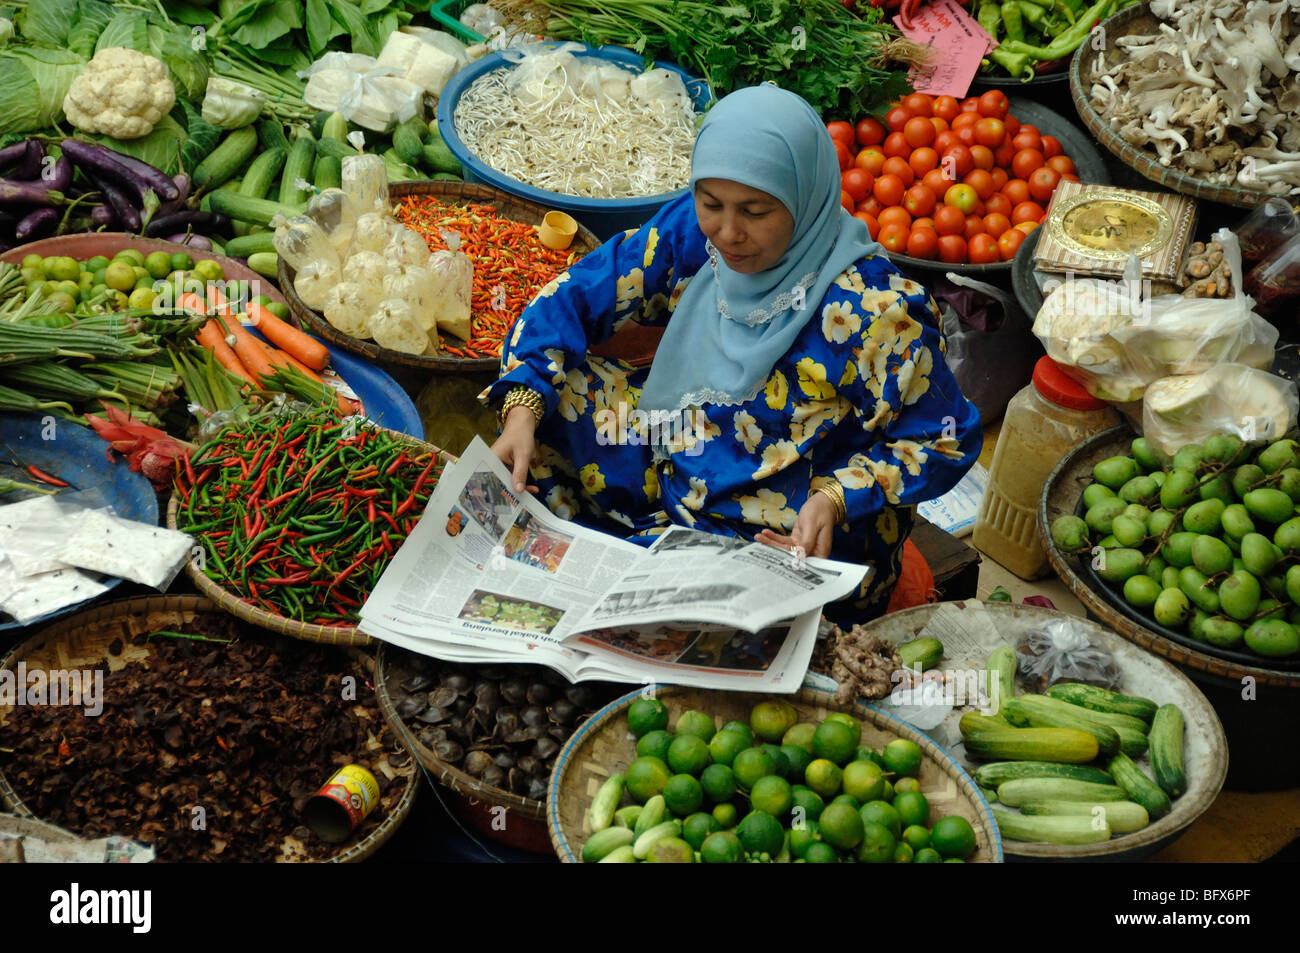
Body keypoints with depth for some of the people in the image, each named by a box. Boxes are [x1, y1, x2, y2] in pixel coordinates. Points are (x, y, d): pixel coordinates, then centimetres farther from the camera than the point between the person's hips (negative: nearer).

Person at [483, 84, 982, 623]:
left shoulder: (870, 311, -26)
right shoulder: (692, 230, -11)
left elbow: (946, 441, -15)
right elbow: (575, 297, -4)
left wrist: (834, 500, -29)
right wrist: (522, 412, -18)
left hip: (797, 539, -6)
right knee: (551, 383, -7)